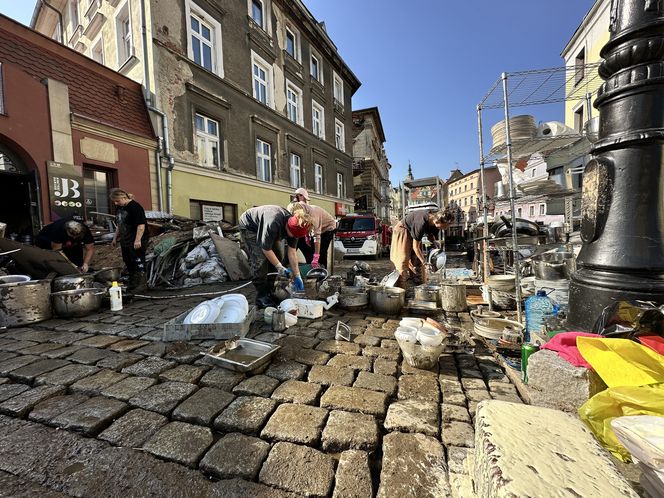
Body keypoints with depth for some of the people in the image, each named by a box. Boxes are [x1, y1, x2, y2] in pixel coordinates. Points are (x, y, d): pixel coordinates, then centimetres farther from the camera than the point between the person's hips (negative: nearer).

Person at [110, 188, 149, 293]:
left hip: (136, 242, -9)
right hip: (125, 241, 10)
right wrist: (115, 237, 25)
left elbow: (141, 225, -21)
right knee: (128, 263, 13)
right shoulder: (120, 208, 15)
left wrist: (138, 240, -25)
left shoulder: (135, 207, -15)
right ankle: (132, 284, 24)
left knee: (138, 261, -6)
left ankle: (142, 283, 3)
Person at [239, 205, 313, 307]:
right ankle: (261, 297, -9)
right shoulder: (274, 223, -42)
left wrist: (297, 276, -13)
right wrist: (279, 267, -24)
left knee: (278, 256, -2)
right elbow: (266, 249, -31)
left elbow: (292, 253, -14)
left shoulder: (294, 226, -19)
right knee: (260, 260, -20)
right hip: (248, 227, -7)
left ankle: (269, 292, 9)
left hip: (265, 228, 7)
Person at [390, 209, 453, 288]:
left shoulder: (435, 224, -16)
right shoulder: (422, 223, -37)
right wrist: (424, 262, -26)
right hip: (402, 231, -8)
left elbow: (431, 238, 2)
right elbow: (415, 247, -29)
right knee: (403, 261, -13)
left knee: (418, 260, 3)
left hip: (414, 233, 8)